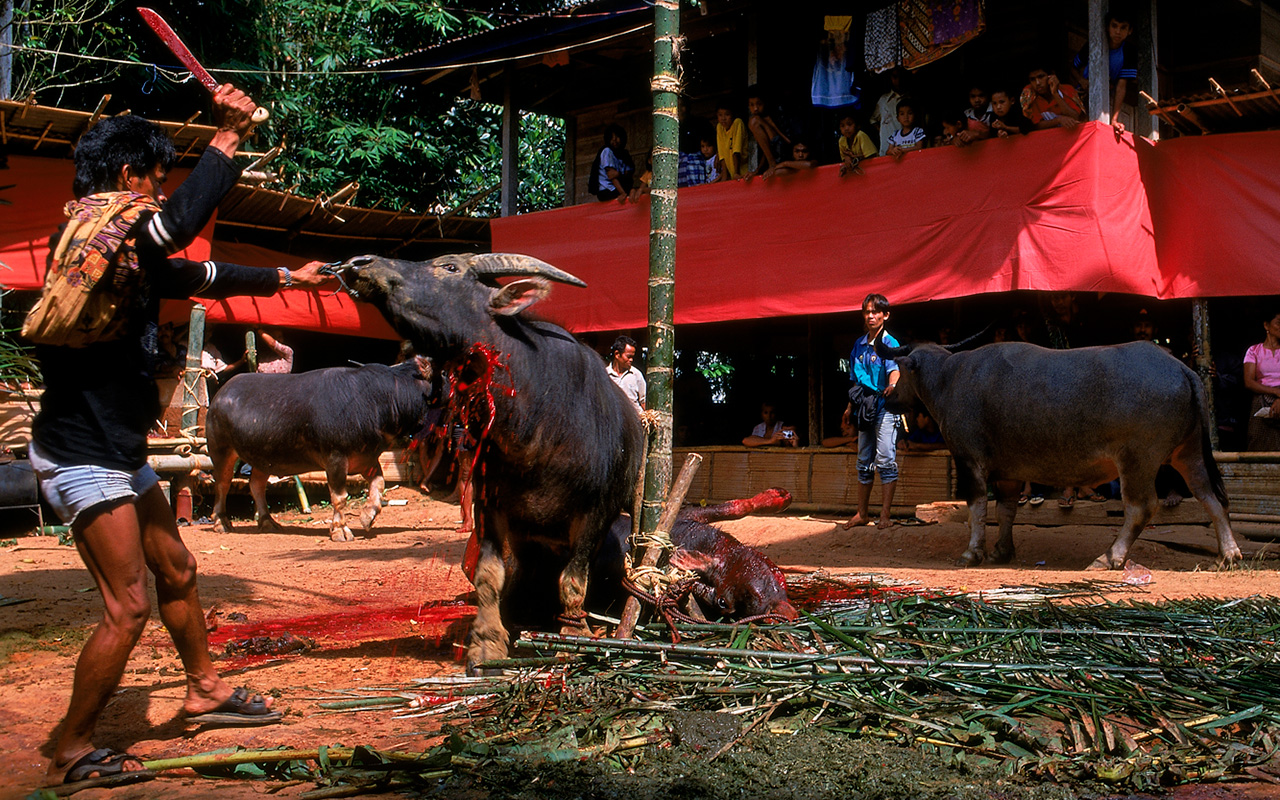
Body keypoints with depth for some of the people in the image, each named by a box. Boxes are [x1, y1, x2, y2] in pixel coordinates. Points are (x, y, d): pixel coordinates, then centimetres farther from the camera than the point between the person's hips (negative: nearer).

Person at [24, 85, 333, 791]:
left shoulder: (130, 250, 12)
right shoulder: (92, 230, -17)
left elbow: (199, 275, 27)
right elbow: (181, 224, -34)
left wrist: (286, 277, 37)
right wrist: (229, 136, -24)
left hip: (120, 451, 10)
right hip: (82, 454, -10)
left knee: (176, 572, 21)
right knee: (128, 606, -7)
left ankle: (204, 690, 39)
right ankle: (70, 754, 8)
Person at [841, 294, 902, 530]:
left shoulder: (890, 343, -6)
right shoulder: (859, 345, 13)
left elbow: (894, 370, -23)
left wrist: (892, 386, -44)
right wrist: (850, 407, 19)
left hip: (884, 407, -7)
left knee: (885, 460, -10)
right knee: (864, 462, 12)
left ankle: (885, 516, -7)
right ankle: (862, 513, 21)